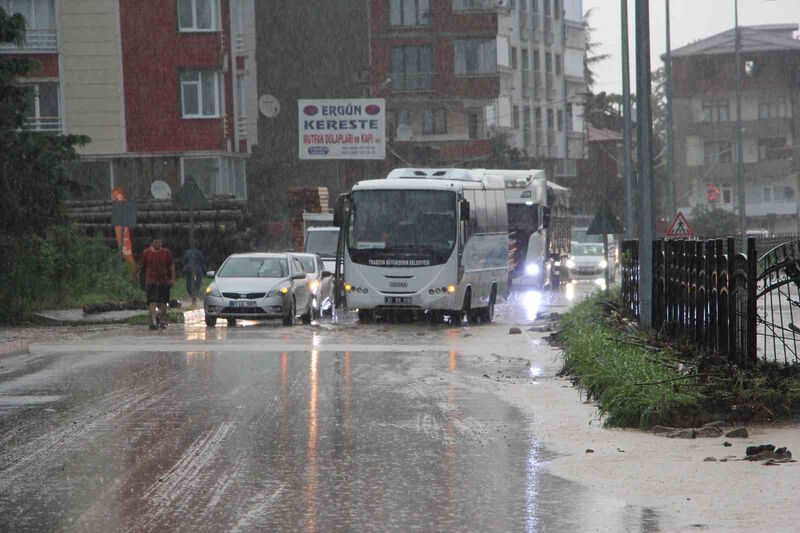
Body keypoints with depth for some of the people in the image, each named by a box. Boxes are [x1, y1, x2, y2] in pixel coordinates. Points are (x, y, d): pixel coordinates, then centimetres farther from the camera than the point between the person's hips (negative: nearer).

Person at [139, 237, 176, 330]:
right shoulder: (147, 253, -1)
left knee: (163, 302, 11)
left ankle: (162, 320, 26)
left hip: (164, 281, 2)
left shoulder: (166, 253, 3)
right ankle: (153, 321, -20)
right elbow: (142, 266, 8)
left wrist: (172, 278, 1)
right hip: (151, 281, -2)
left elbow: (171, 266, 8)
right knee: (152, 302, -14)